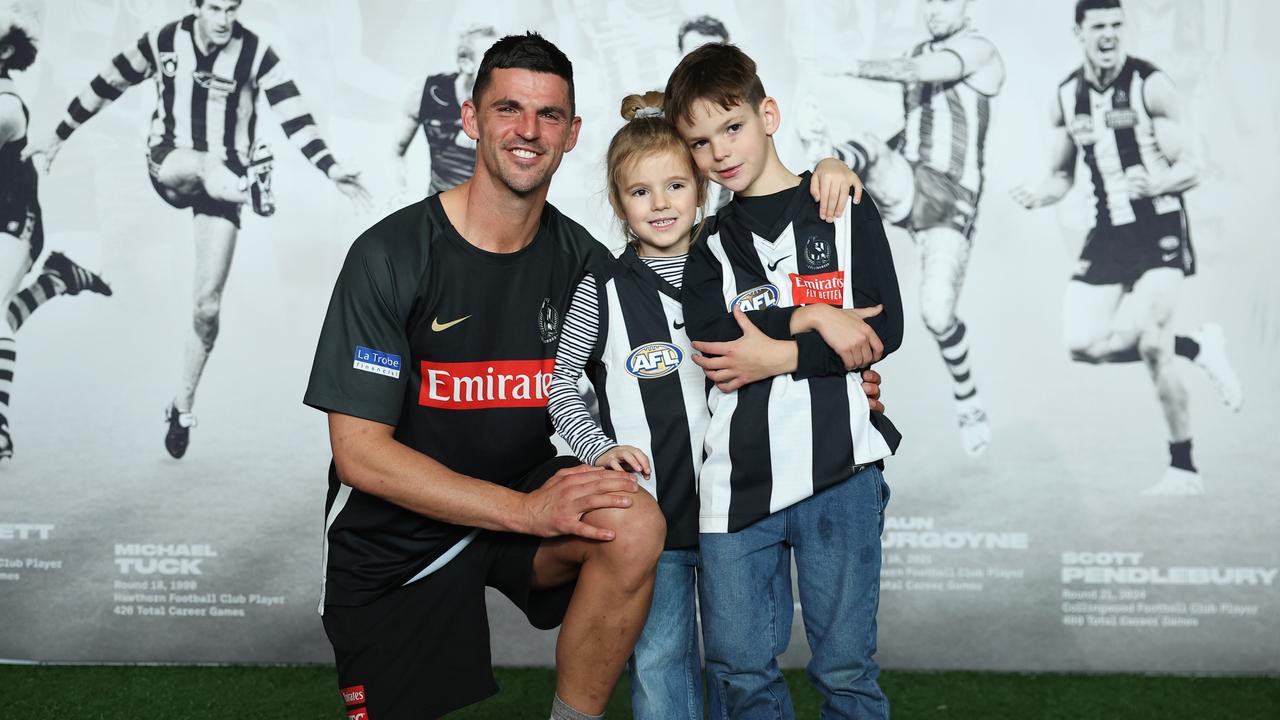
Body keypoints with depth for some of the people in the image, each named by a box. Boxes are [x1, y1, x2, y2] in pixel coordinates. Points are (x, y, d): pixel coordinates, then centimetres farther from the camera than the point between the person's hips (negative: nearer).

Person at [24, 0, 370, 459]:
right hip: (169, 167, 2)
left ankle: (183, 405, 9)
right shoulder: (164, 41, -6)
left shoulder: (256, 53, -12)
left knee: (208, 304, -4)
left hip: (225, 174, -2)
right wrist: (59, 137, 14)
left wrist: (330, 170, -31)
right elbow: (107, 85, 7)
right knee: (204, 164, -39)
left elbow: (294, 115, -18)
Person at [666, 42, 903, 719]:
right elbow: (706, 334, -6)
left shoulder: (845, 210, 7)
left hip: (838, 465, -2)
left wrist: (779, 357, -11)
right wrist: (812, 318, -12)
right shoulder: (707, 242, 14)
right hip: (735, 478, 3)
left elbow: (884, 329, -3)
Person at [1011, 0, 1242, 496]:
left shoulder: (1151, 86, -11)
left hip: (1160, 230, -6)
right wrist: (1038, 194, -7)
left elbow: (1189, 170, -12)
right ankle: (1198, 349, 18)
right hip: (1109, 231, 6)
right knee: (1083, 345, -3)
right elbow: (1064, 175, 15)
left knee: (1152, 347, -19)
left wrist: (1155, 184, -34)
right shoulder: (1065, 97, 5)